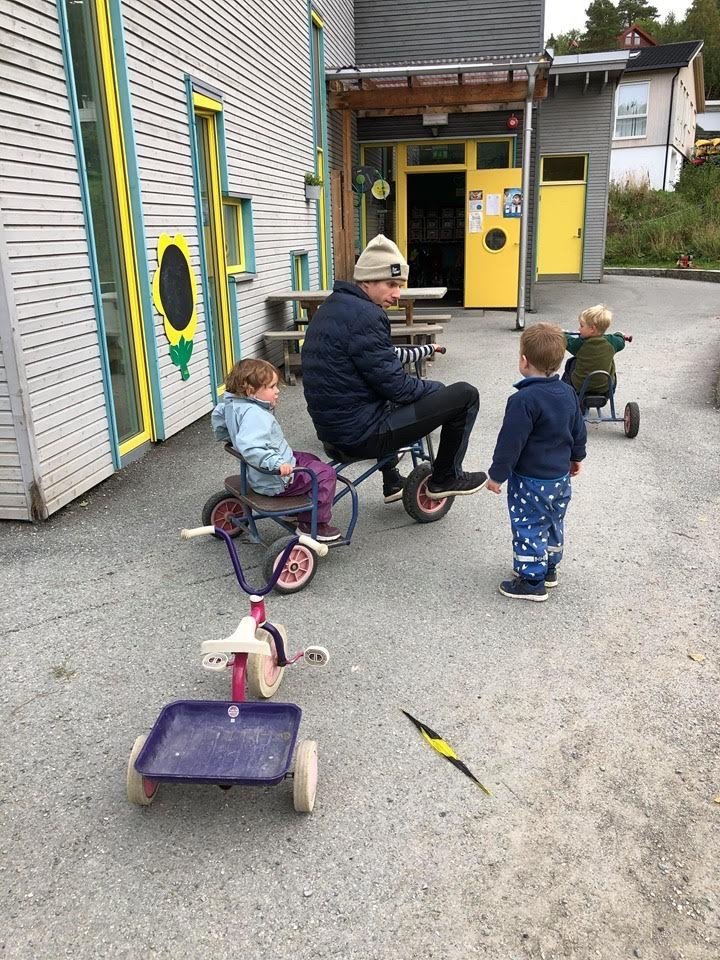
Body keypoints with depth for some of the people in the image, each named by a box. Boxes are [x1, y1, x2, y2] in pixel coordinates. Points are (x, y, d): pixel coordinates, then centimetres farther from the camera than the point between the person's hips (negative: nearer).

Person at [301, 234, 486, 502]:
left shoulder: (332, 307, 11)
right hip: (361, 434, -10)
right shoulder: (363, 316, -19)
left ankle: (392, 483, 47)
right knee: (464, 395, -6)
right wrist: (437, 389, 0)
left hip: (332, 428, 10)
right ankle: (445, 478, 12)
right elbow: (396, 386, -18)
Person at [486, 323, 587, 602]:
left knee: (528, 529, 4)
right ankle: (549, 568, 37)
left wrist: (497, 474, -12)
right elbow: (579, 431, 13)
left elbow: (510, 442, -22)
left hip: (530, 481, -8)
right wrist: (576, 457, 29)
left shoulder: (524, 400, -25)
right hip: (561, 477, 8)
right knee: (553, 524, 22)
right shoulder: (568, 393, 1)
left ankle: (532, 581, 12)